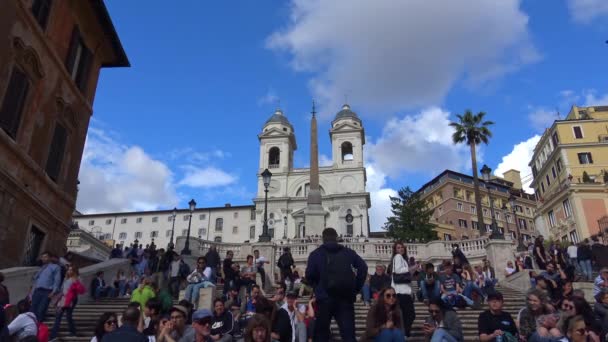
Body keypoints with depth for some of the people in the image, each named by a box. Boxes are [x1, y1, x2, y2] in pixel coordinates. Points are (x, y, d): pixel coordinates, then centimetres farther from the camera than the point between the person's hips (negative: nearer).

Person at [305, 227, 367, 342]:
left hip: (325, 298, -1)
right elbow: (363, 267, 4)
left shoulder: (316, 254, 6)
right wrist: (356, 288, 9)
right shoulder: (348, 252, 12)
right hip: (346, 297, 2)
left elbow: (309, 275, -4)